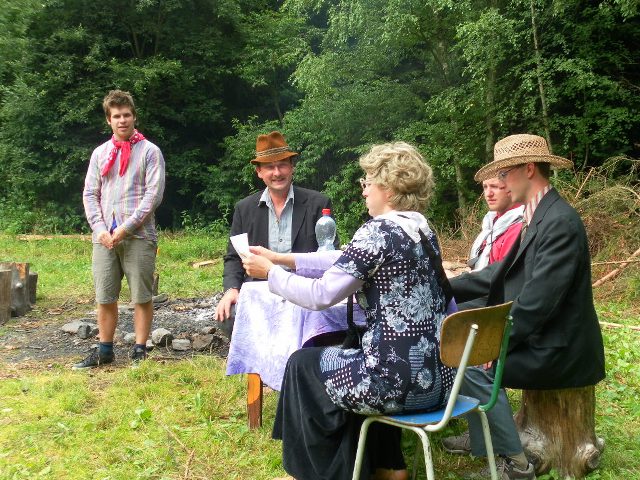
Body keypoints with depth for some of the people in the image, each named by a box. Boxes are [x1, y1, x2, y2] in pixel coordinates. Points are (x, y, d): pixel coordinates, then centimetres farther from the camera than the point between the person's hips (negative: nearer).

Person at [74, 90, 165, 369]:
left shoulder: (149, 151, 1)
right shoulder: (100, 153, 14)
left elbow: (154, 194, -7)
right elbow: (90, 194, 11)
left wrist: (127, 227, -13)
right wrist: (100, 229, -4)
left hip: (138, 237, -4)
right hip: (104, 238, 4)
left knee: (142, 297, 1)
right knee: (105, 298, 8)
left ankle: (140, 351, 11)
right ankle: (105, 350, 21)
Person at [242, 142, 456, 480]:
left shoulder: (378, 231, -17)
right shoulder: (421, 228, 10)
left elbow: (320, 296, -15)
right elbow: (344, 262, 16)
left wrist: (270, 272, 1)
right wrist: (282, 259, 17)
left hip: (401, 381, -8)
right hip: (438, 376, 8)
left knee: (304, 364, 15)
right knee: (345, 354, 34)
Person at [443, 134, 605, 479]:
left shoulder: (560, 222, -22)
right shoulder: (540, 217, 10)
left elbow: (538, 301, -27)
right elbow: (503, 273, 10)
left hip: (559, 350, -10)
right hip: (542, 338, 10)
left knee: (471, 363, -15)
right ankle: (480, 436, 23)